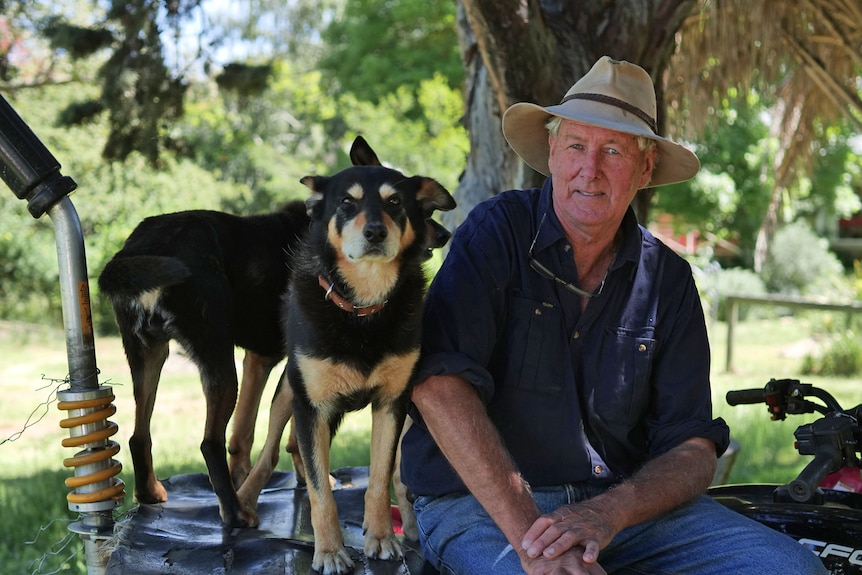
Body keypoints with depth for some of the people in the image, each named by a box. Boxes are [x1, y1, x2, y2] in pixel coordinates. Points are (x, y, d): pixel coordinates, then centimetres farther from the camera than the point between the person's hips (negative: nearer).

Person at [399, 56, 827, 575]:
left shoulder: (669, 279, 7)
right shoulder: (496, 234, -5)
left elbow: (693, 449, 2)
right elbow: (439, 385, -18)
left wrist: (608, 513, -19)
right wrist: (528, 533, -25)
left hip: (622, 500, 5)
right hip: (482, 503, -4)